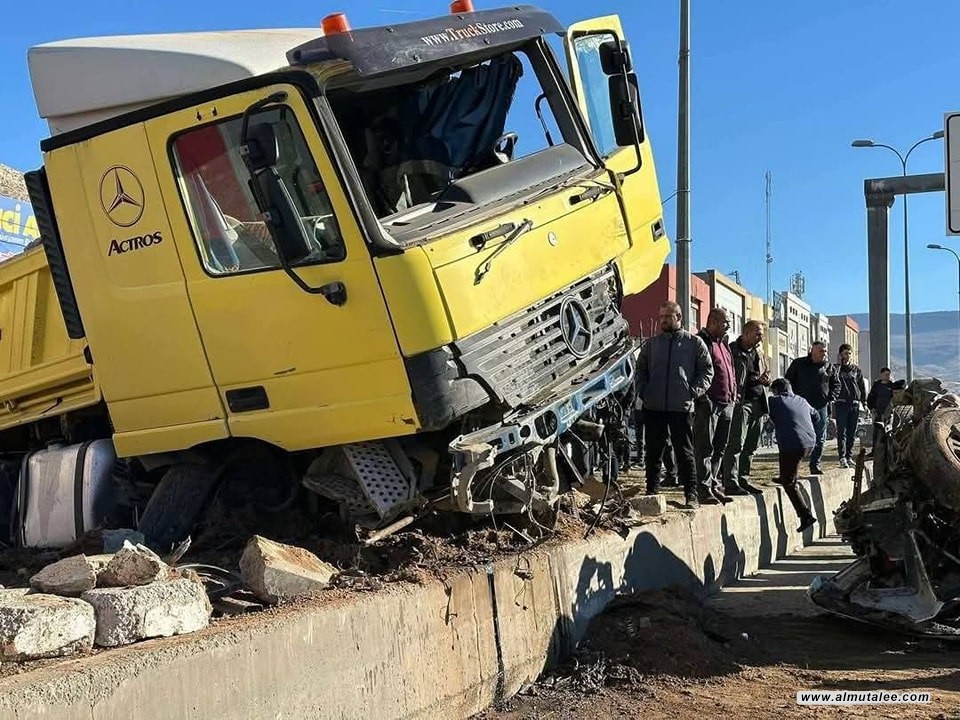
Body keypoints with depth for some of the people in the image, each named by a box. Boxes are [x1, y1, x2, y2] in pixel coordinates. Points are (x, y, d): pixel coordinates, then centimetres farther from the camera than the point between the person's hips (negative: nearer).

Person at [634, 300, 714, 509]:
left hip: (681, 407, -3)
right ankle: (652, 492, 16)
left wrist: (693, 392, -6)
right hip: (653, 407, 3)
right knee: (653, 452, 7)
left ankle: (691, 495, 5)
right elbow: (640, 369, 18)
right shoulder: (651, 343, 12)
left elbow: (707, 371, 4)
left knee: (685, 453, 0)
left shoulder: (694, 343, 4)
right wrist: (642, 391, 4)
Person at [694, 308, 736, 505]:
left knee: (719, 449, 12)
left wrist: (733, 392, 18)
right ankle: (704, 490, -6)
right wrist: (703, 397, -18)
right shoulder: (702, 342, -8)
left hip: (726, 404, 9)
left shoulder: (724, 343, 20)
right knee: (705, 448, -7)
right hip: (709, 403, -9)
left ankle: (714, 486, 19)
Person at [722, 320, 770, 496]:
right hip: (740, 403, -8)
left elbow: (764, 375, 29)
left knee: (750, 446, 11)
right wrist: (733, 395, -22)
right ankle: (731, 483, -11)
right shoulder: (732, 351, -5)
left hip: (758, 404, 8)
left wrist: (765, 380, 5)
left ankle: (743, 480, 18)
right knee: (736, 444, -11)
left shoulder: (758, 354, 20)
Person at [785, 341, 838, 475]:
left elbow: (835, 384, 20)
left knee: (820, 438, 4)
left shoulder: (827, 367, 11)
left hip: (821, 407, 3)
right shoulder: (798, 364, 5)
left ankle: (815, 464, 12)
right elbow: (787, 381, 8)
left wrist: (831, 397, 4)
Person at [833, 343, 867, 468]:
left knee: (852, 433, 7)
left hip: (854, 404, 4)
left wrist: (864, 401, 9)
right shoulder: (836, 369, 5)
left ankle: (849, 457, 14)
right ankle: (842, 457, -11)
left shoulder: (856, 369, 14)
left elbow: (862, 386, 15)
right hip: (841, 403, -4)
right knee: (841, 431, -8)